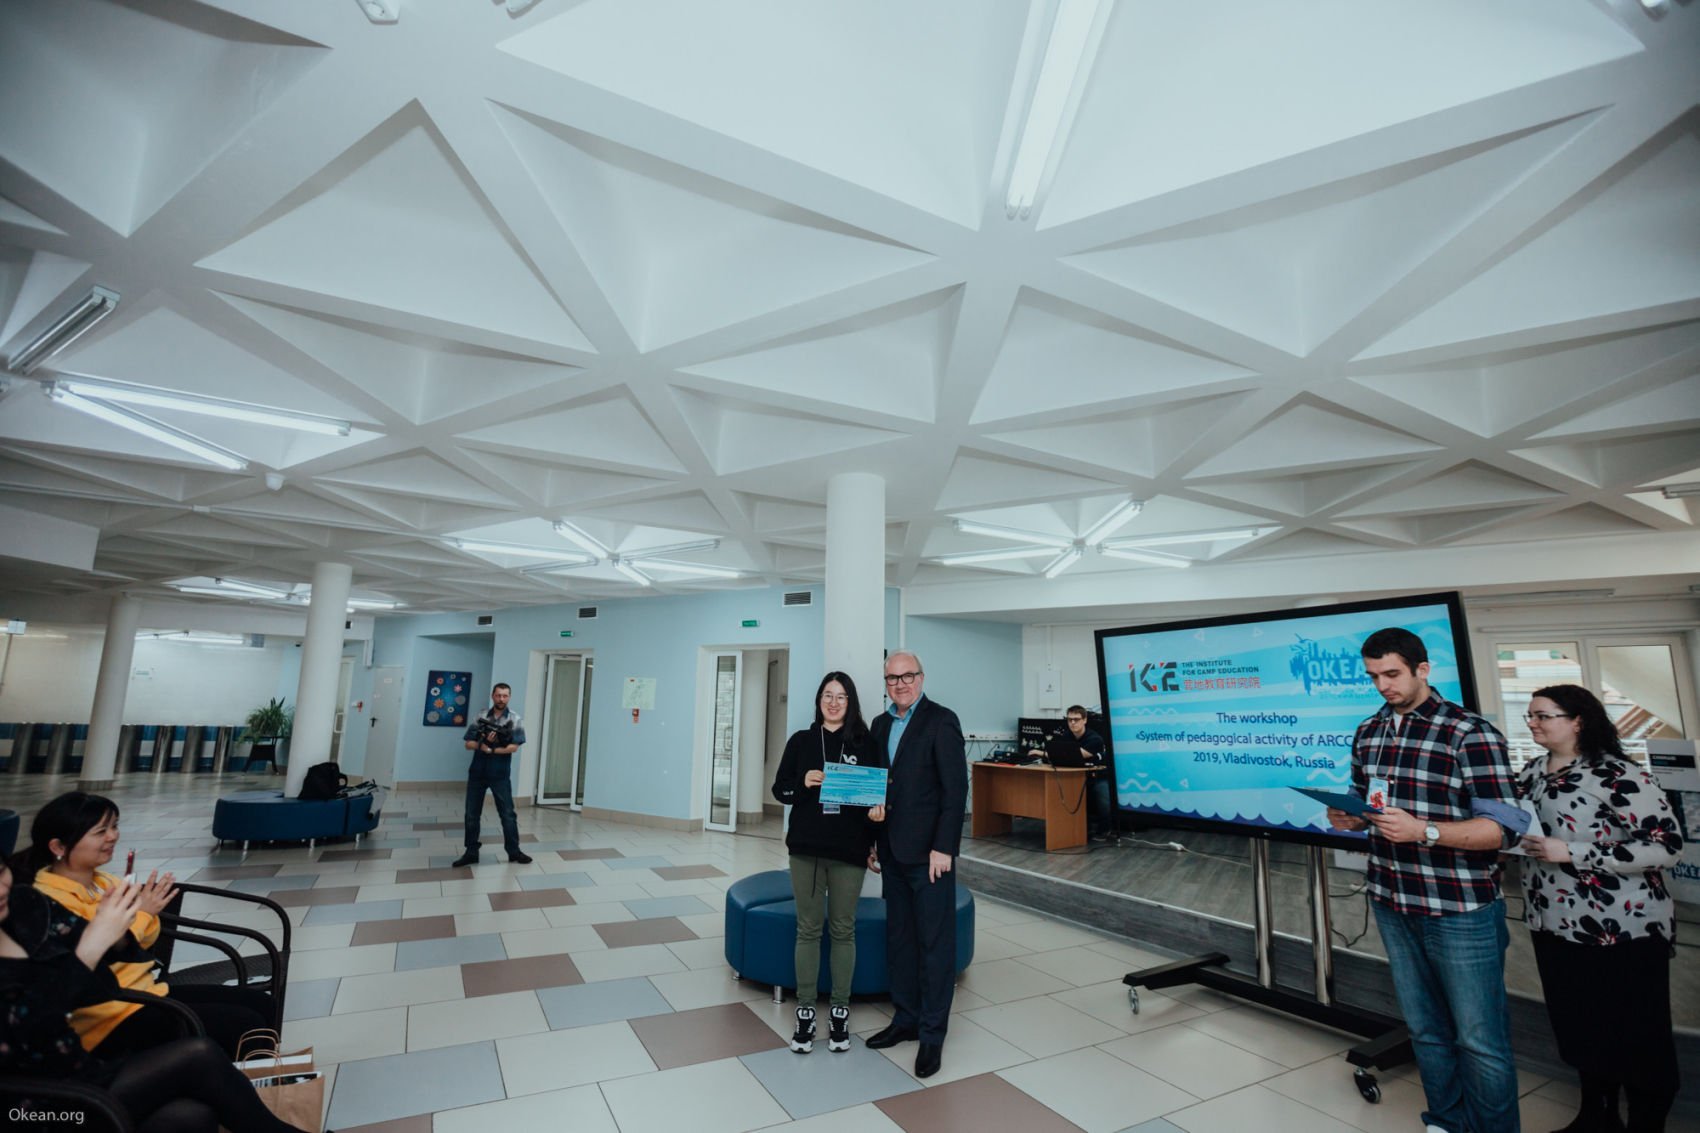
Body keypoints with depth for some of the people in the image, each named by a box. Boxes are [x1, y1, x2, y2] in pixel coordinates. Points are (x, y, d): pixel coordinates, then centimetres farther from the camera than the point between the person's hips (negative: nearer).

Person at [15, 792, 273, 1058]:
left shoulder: (103, 881, 7)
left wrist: (146, 913, -5)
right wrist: (138, 915, -21)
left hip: (147, 990, 8)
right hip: (111, 1017, -8)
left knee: (259, 1003, 2)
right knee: (246, 1026, -17)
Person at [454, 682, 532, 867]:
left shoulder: (515, 720, -3)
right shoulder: (480, 718, 5)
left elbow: (513, 747, -12)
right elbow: (469, 744, 1)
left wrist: (490, 749, -12)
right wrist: (483, 741, -17)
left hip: (500, 774, -3)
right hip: (477, 772, 3)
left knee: (507, 814, 2)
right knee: (472, 814, 9)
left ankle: (514, 851, 13)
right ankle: (471, 853, 21)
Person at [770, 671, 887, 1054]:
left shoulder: (866, 744, 0)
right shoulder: (801, 741, 2)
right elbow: (780, 789, 5)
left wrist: (876, 811, -20)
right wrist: (803, 784, -14)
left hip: (849, 850, -1)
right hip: (806, 847, 1)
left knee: (843, 930, 10)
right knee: (808, 929, 9)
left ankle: (840, 1012, 24)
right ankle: (805, 1012, 22)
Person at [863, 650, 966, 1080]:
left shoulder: (941, 720, -11)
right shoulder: (880, 725, 10)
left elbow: (955, 788, -14)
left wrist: (943, 847, -17)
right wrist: (875, 843, 12)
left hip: (928, 850, -7)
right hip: (893, 851, 7)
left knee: (935, 943, 5)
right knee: (899, 939, 17)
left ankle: (932, 1035, 18)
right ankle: (906, 1019, 32)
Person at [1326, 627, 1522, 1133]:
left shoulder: (1470, 732, -12)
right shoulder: (1367, 732, 6)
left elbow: (1500, 828, -15)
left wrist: (1424, 831, -28)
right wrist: (1349, 818, -6)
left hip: (1460, 911, -5)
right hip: (1392, 903, 5)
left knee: (1480, 1040, 6)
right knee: (1424, 1030, 18)